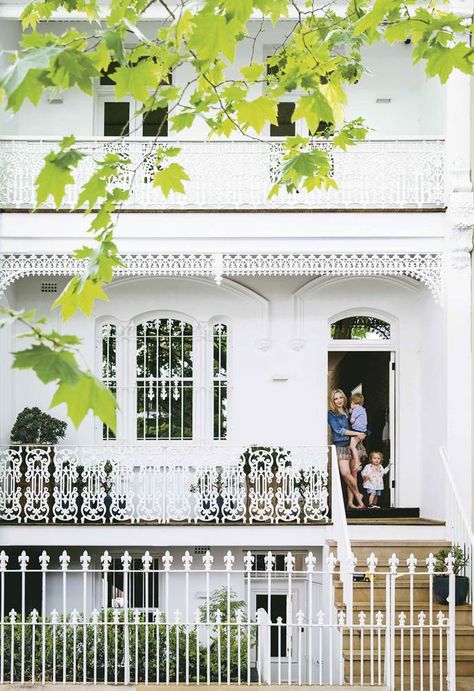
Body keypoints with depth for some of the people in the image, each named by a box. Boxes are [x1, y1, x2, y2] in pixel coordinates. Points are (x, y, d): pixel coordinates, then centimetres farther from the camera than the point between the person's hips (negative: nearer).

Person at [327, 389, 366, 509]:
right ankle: (358, 494, 2)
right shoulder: (331, 414, 0)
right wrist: (356, 434, -8)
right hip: (340, 445, -5)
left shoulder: (348, 412, 15)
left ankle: (350, 502, 4)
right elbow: (339, 430, -8)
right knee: (345, 473, -18)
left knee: (353, 473, 0)